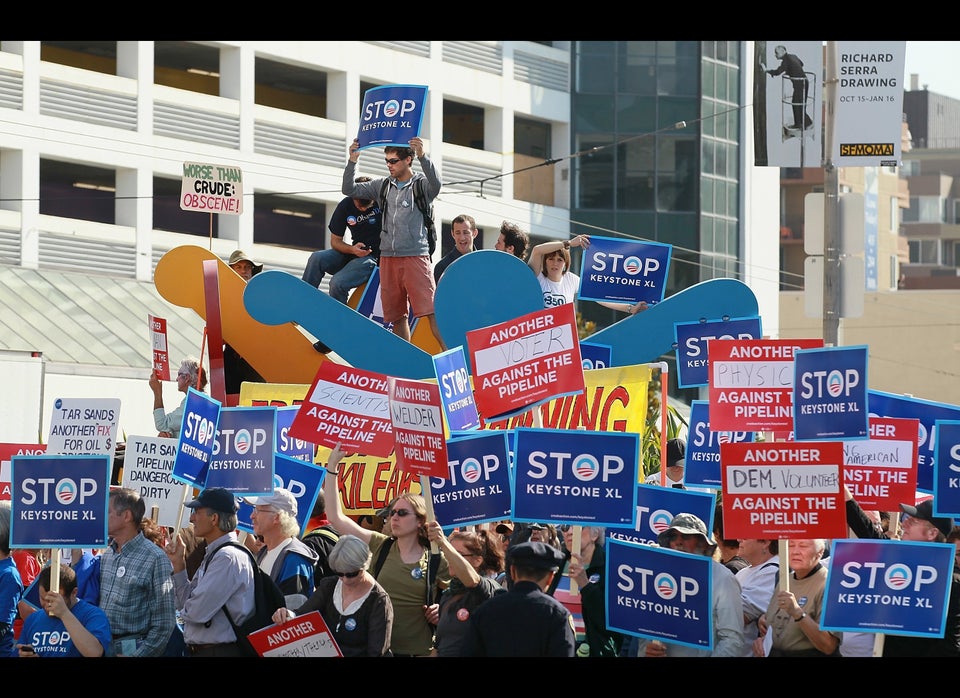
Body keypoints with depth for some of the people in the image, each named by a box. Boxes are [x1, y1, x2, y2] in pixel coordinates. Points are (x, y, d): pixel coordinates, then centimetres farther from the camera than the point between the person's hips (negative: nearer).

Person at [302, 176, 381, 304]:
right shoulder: (345, 206, -2)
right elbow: (335, 241, 4)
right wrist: (352, 249, -17)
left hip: (375, 256, -5)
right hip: (353, 254, 5)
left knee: (338, 282, -27)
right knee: (316, 258, -19)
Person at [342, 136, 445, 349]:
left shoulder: (421, 184, -1)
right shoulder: (383, 185, 12)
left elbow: (435, 183, -23)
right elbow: (349, 190, 11)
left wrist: (422, 156, -38)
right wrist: (352, 161, -4)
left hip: (415, 256, -5)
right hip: (388, 258, 5)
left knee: (430, 310, -14)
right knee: (397, 315, 8)